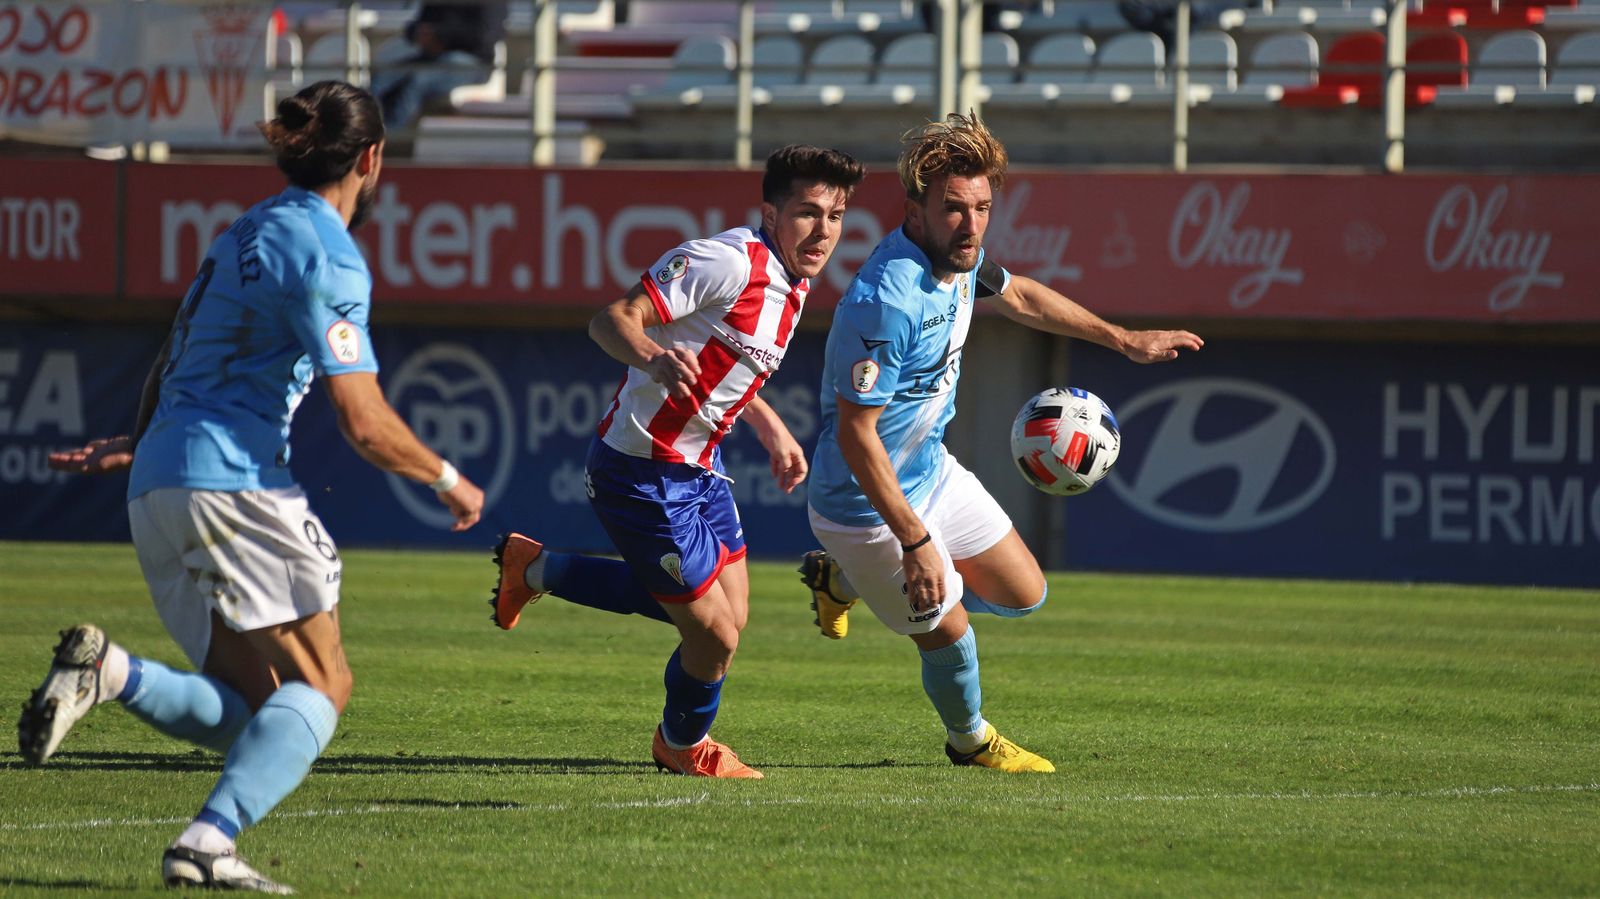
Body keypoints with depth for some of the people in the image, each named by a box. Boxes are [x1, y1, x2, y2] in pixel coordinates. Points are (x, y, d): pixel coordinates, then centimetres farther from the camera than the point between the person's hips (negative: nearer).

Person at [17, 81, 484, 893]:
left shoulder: (247, 232, 20)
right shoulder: (326, 255, -8)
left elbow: (171, 367, 30)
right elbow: (364, 424, -12)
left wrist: (139, 444, 41)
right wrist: (447, 481, 3)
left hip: (157, 490, 8)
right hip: (231, 484, -8)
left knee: (251, 714, 8)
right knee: (320, 685, -3)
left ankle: (111, 672, -15)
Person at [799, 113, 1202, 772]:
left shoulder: (956, 255, -6)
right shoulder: (886, 301, -34)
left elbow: (1018, 296, 19)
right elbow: (855, 435, -31)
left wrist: (1122, 340, 25)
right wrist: (915, 544, -31)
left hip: (931, 468, 9)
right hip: (870, 503, -9)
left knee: (1023, 594, 16)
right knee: (948, 631, 2)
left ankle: (843, 579, 30)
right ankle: (971, 741, 35)